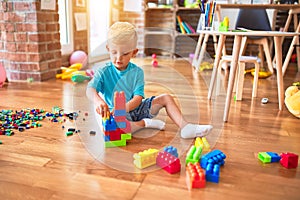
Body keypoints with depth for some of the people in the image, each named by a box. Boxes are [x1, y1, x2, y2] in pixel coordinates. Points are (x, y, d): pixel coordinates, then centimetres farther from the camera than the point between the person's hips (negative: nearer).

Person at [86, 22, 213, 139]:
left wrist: (124, 107, -35)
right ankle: (144, 123, -16)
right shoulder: (103, 72, -6)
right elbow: (90, 90, -22)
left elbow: (138, 97, -13)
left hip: (134, 108, 4)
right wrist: (98, 101, -47)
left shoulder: (137, 72, -3)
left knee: (166, 98, -4)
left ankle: (184, 127, -11)